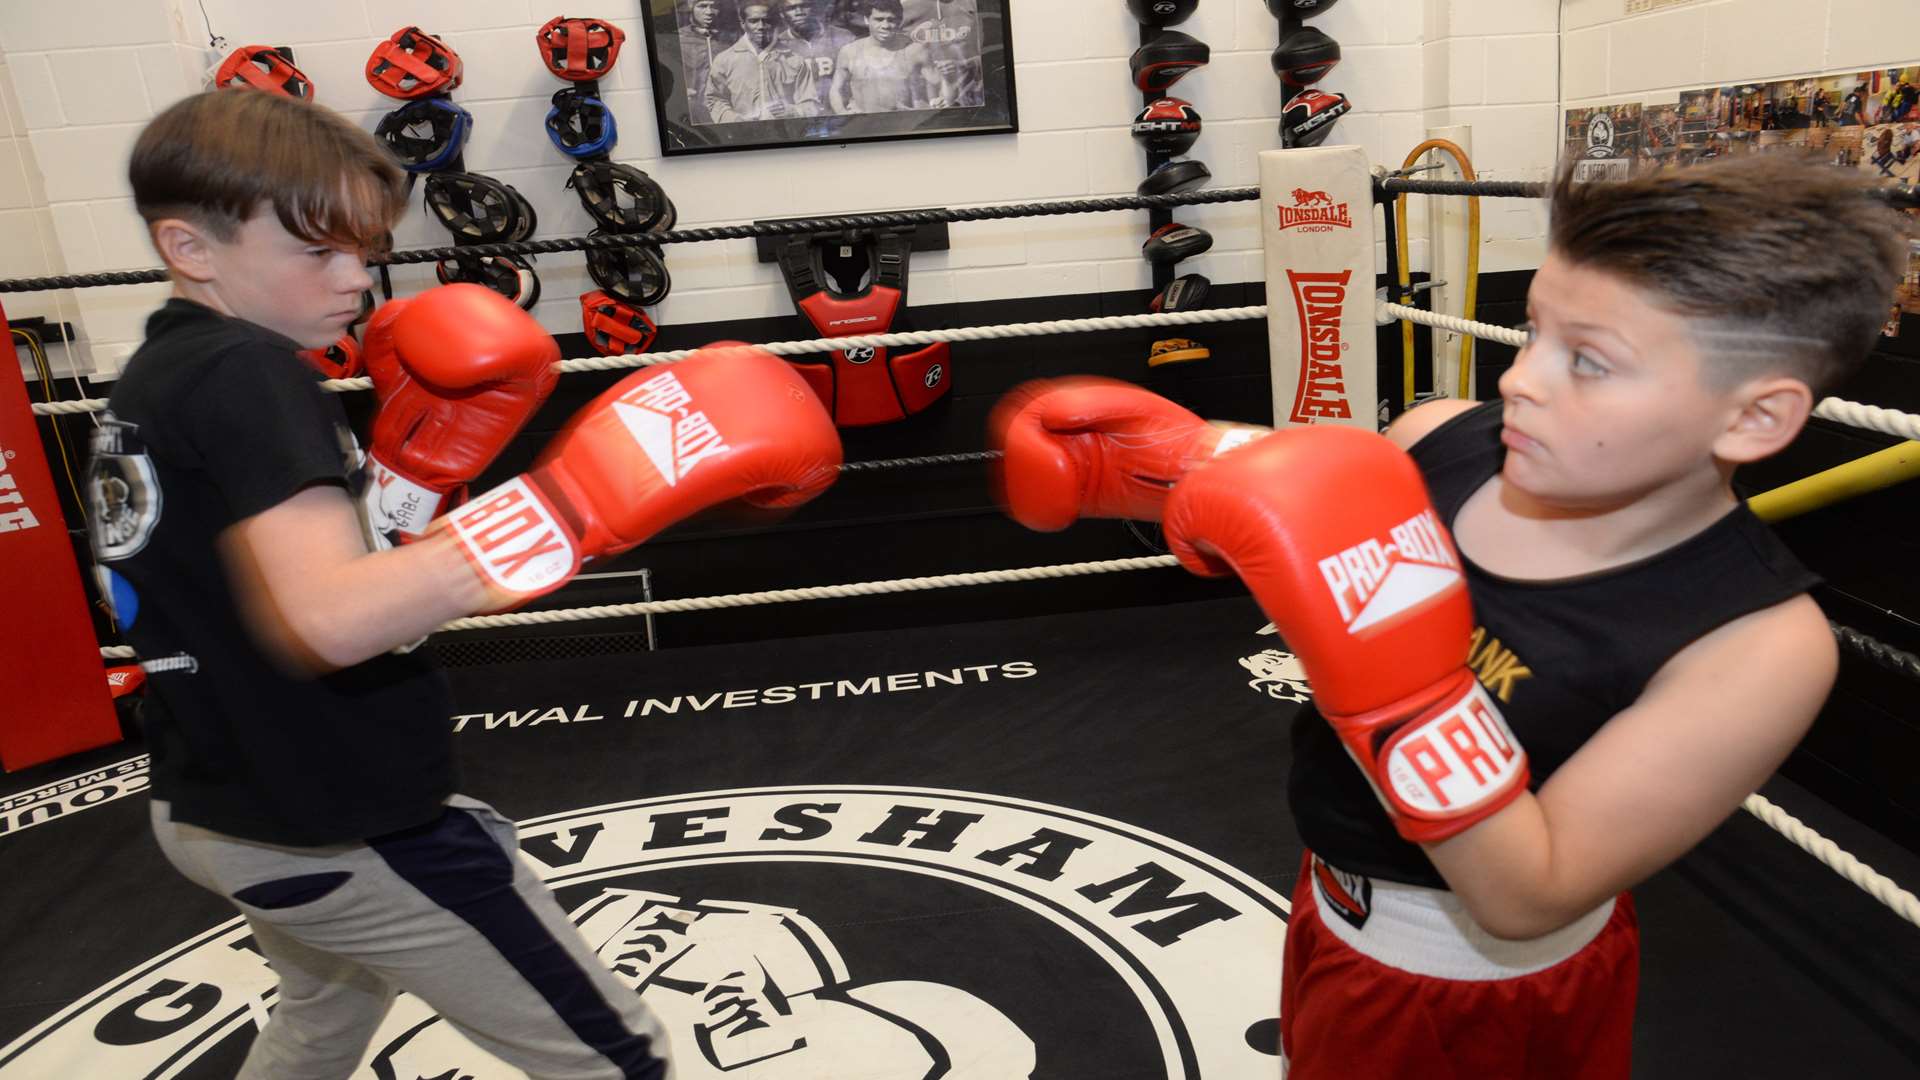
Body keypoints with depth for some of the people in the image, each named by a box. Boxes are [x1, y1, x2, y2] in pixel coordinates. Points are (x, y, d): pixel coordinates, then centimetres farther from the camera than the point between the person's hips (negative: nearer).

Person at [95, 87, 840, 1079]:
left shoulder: (150, 384, 8)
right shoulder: (245, 373, -21)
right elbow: (330, 619, -37)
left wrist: (415, 465, -3)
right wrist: (581, 499, -43)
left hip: (210, 813, 10)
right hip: (346, 835, -10)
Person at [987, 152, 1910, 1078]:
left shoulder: (1759, 646, -29)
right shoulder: (1442, 441, -18)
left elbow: (1526, 900, -32)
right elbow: (1272, 499, 4)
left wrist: (1391, 672, -43)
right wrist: (1168, 455, -15)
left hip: (1489, 996, -4)